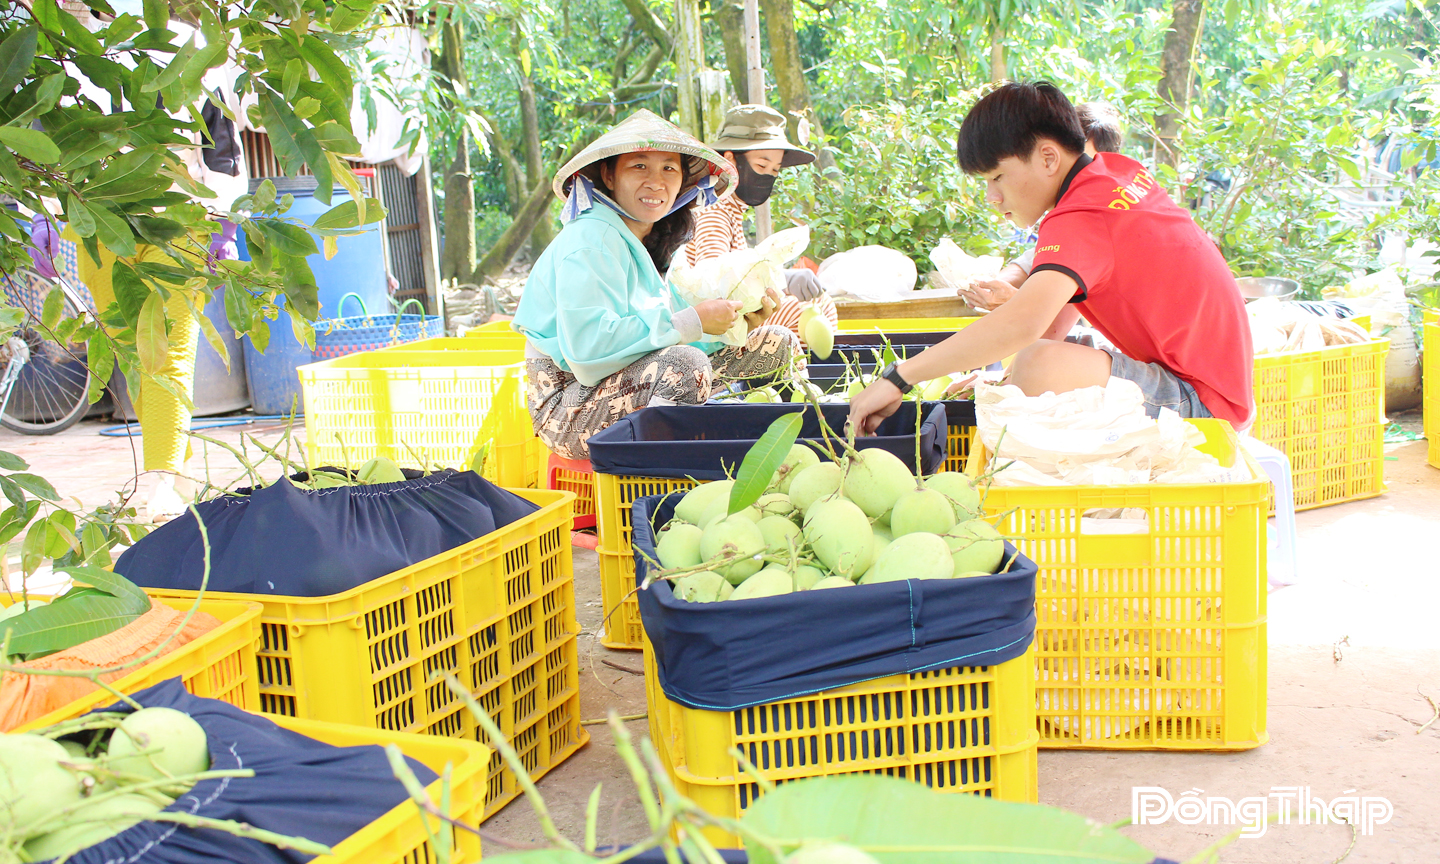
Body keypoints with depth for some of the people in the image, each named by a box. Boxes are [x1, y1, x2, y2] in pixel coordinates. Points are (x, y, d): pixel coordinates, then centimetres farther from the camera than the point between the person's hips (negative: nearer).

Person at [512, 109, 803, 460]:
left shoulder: (651, 241, 12)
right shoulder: (590, 238, -16)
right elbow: (589, 346, -27)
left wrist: (741, 324, -10)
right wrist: (692, 322, -24)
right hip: (570, 407, -9)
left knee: (776, 342, 6)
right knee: (687, 362, -37)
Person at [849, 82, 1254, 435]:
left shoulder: (1078, 221, -21)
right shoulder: (1121, 169, 7)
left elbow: (1023, 324, -39)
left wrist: (897, 378, -35)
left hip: (1202, 406, -11)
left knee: (1042, 366, -32)